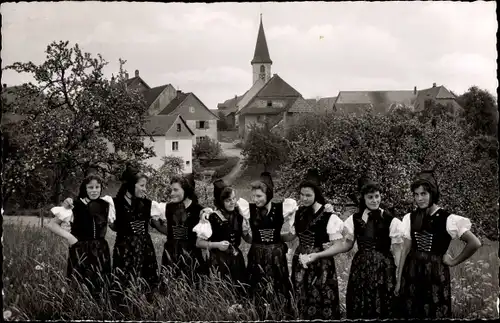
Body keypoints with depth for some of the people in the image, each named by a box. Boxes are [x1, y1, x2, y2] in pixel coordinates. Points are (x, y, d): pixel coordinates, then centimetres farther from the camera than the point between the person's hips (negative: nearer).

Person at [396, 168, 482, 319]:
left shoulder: (447, 219, -12)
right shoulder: (410, 218, 2)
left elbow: (475, 243, -14)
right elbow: (406, 250, 6)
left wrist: (454, 261, -6)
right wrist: (399, 280, 5)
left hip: (436, 274, -4)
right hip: (411, 273, 4)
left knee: (434, 314, 3)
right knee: (409, 314, 9)